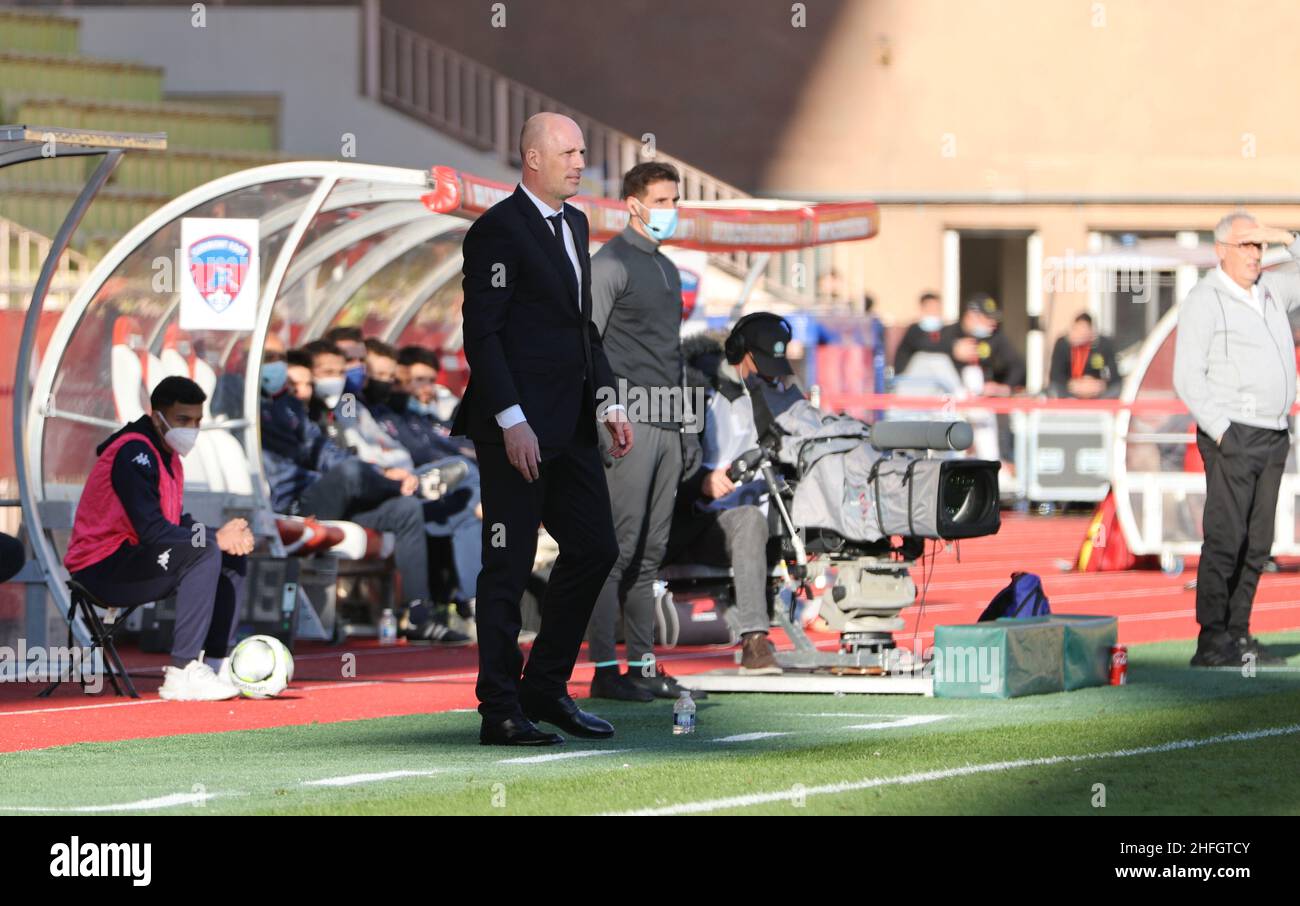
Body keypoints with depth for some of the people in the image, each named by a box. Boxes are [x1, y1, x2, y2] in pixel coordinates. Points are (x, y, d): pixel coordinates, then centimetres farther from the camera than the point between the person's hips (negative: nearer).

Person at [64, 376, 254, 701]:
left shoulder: (169, 454, 13)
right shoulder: (134, 454, -18)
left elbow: (177, 522, 12)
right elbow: (152, 531, -26)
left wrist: (228, 536, -7)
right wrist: (216, 537, -18)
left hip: (134, 559, 10)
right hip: (100, 570, -10)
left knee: (234, 555, 8)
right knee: (205, 551, -28)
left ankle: (217, 662, 4)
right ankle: (182, 674, -30)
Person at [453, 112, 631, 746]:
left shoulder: (574, 224, 16)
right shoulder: (499, 229, -12)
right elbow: (481, 332, -15)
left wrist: (606, 402, 13)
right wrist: (513, 422, -20)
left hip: (570, 426, 9)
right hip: (516, 428, -9)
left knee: (594, 548, 9)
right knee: (508, 566, -3)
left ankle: (545, 689, 20)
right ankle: (501, 711, 2)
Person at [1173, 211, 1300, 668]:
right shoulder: (1204, 300, -6)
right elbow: (1188, 378, -10)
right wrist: (1222, 433, -15)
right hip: (1233, 436, -7)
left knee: (1257, 543, 6)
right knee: (1226, 538, -10)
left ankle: (1238, 635, 9)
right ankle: (1211, 641, -9)